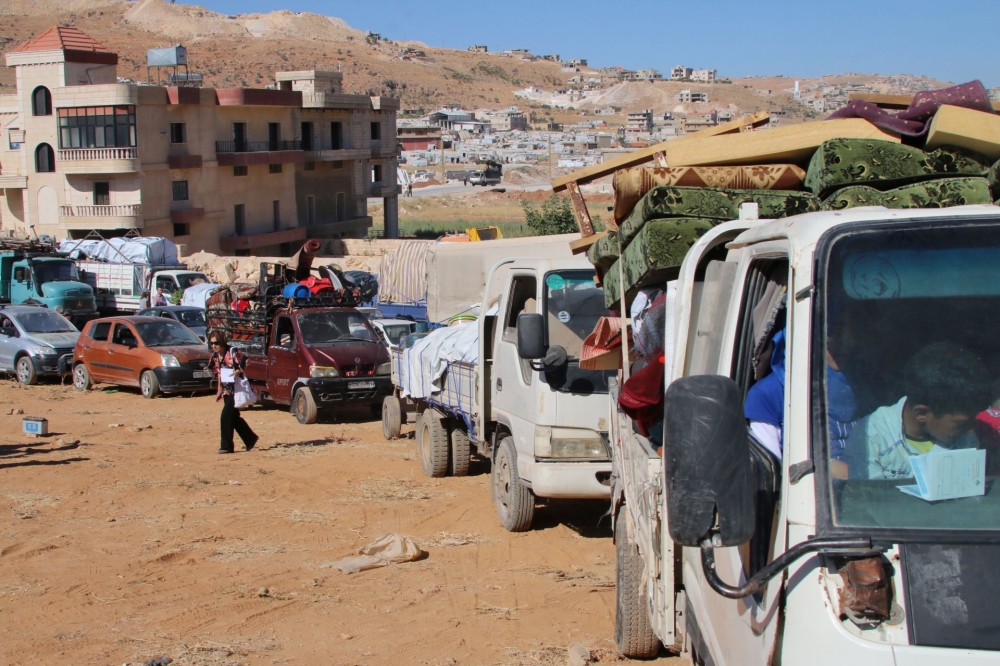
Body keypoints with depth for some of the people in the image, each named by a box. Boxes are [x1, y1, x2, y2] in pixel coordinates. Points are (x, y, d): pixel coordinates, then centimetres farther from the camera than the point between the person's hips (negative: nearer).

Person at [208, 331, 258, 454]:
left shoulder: (232, 352, -15)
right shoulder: (215, 355, 6)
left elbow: (245, 363, -12)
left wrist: (238, 371, -28)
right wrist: (219, 390, 17)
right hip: (226, 391, 8)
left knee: (226, 417, -12)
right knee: (234, 417, 14)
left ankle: (226, 446, -6)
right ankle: (250, 439, 30)